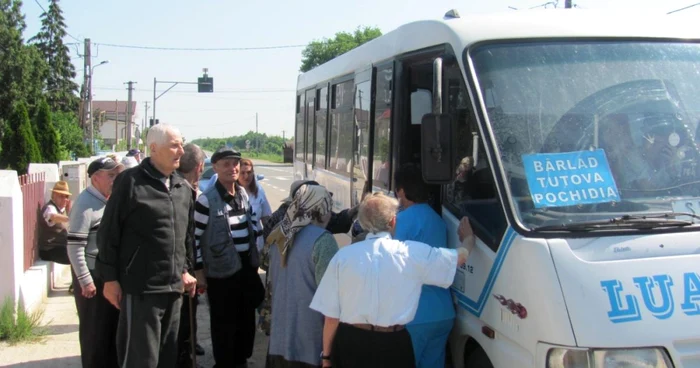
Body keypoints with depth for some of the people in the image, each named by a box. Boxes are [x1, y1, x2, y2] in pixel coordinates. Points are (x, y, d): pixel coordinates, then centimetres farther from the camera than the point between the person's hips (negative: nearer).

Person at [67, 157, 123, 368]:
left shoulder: (110, 200, 8)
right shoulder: (85, 204, -16)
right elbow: (74, 247, -19)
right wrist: (85, 280, -19)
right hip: (93, 275, -8)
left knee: (113, 325, 15)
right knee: (95, 330, 4)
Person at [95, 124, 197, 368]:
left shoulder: (183, 188, 11)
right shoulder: (130, 182, -8)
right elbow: (109, 233, -7)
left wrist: (185, 269, 14)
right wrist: (110, 278, -8)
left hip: (173, 286, 6)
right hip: (141, 287, -6)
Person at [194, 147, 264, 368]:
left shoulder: (243, 194, 6)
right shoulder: (207, 200, -15)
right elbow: (194, 236, -13)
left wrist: (255, 259, 18)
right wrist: (199, 271, -12)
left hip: (246, 267, 7)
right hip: (222, 270, -6)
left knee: (247, 318, 17)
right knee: (224, 322, 5)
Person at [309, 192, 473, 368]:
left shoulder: (343, 256, -5)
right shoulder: (412, 253, -6)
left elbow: (331, 316, -4)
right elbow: (461, 256, 7)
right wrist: (469, 239, 29)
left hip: (350, 343, 1)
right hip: (393, 345, -1)